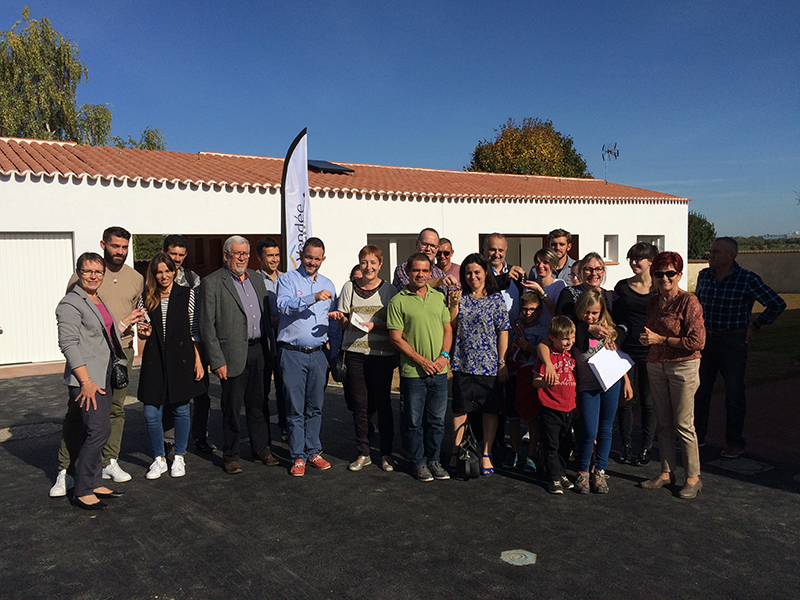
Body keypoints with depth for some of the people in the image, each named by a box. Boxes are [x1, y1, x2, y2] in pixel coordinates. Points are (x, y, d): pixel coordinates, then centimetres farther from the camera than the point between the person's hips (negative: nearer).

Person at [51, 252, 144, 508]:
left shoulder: (98, 301, 16)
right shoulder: (71, 303, -10)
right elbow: (68, 343, -18)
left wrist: (127, 322, 19)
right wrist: (86, 381, -22)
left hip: (104, 377, 9)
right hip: (86, 380, -9)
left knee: (96, 431, 11)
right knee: (99, 429, -12)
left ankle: (94, 484, 19)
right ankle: (81, 491, -2)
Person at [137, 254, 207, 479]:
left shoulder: (187, 294, 2)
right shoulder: (147, 299, 9)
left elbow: (195, 330, 2)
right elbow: (144, 333, 18)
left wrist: (198, 360, -3)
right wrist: (144, 332, -6)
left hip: (181, 358, -2)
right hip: (154, 361, 2)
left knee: (181, 410, 5)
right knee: (151, 413, -1)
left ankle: (179, 458, 22)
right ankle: (159, 459, 17)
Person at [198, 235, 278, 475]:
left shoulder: (256, 278, 13)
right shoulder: (211, 283, -5)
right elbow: (207, 326, -8)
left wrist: (271, 347, 10)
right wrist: (217, 361, -12)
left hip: (259, 351, 5)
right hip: (234, 354, -5)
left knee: (259, 405, 14)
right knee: (231, 408, 5)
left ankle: (262, 449, 27)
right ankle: (231, 456, 19)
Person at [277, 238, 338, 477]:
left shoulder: (328, 284, 15)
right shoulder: (288, 280, 0)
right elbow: (284, 305, -18)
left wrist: (336, 316, -2)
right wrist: (314, 297, -28)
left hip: (318, 353, 4)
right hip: (292, 353, -4)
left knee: (315, 406, 9)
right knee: (295, 408, 0)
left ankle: (313, 451, 20)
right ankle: (298, 456, 8)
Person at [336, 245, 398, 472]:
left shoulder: (389, 290, 2)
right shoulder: (349, 287, 6)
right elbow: (342, 322, 9)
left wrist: (374, 325, -15)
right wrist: (346, 320, -13)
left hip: (382, 353, -2)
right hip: (355, 353, 2)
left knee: (383, 403, 2)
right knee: (359, 404, 5)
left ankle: (386, 454, 15)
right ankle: (363, 453, 18)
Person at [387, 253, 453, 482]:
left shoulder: (439, 297, 9)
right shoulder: (398, 301, -5)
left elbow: (448, 329, 12)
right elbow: (396, 338, -7)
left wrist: (444, 355, -4)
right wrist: (421, 360, -12)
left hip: (439, 371, 4)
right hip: (412, 372, -3)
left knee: (437, 420, 11)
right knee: (413, 421, 6)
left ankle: (434, 459, 27)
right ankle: (419, 463, 22)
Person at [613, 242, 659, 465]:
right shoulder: (622, 286, 7)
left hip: (650, 353, -2)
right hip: (626, 350, 2)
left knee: (648, 401, 6)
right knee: (623, 400, 4)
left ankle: (647, 447, 21)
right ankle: (626, 446, 18)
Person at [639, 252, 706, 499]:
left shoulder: (688, 302, -11)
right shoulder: (653, 302, 9)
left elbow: (697, 342, -16)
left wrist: (660, 339, -15)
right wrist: (645, 337, 4)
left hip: (683, 367, -6)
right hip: (656, 365, 6)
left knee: (683, 425, -1)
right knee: (663, 423, 11)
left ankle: (693, 477, 12)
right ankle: (667, 472, 21)